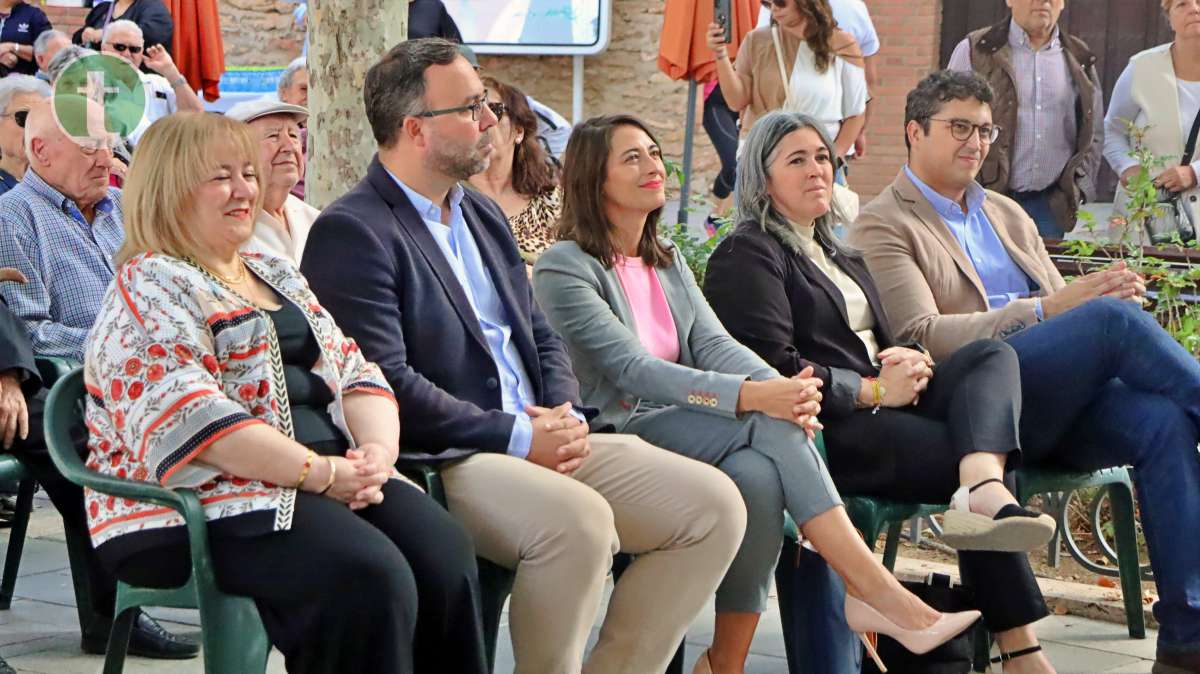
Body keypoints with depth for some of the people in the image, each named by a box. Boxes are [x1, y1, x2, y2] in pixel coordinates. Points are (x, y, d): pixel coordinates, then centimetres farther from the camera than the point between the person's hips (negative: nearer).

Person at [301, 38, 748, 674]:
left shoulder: (482, 215, 20)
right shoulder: (350, 233, -9)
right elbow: (386, 382, -17)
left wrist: (566, 417, 1)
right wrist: (517, 436, -16)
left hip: (545, 442, 9)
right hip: (442, 462, -9)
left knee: (712, 504, -5)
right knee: (579, 519, -35)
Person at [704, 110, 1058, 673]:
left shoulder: (840, 257, 31)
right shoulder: (746, 255, 1)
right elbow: (777, 368, -12)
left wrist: (908, 361, 2)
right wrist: (874, 391, -13)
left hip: (883, 408, 8)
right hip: (822, 427, -8)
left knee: (991, 355, -19)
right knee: (966, 456, -25)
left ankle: (984, 492, -46)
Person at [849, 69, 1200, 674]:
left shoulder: (1007, 214, 29)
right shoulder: (883, 226, 6)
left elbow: (1067, 314, 25)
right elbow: (923, 337, -9)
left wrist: (1103, 292, -2)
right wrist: (1047, 309, -17)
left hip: (1059, 402, 6)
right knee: (1113, 317, -28)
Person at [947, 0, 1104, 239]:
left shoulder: (1080, 60, 12)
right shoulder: (974, 51, 1)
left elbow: (1094, 136, 17)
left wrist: (1079, 188, 5)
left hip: (1052, 204, 3)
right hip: (987, 199, -3)